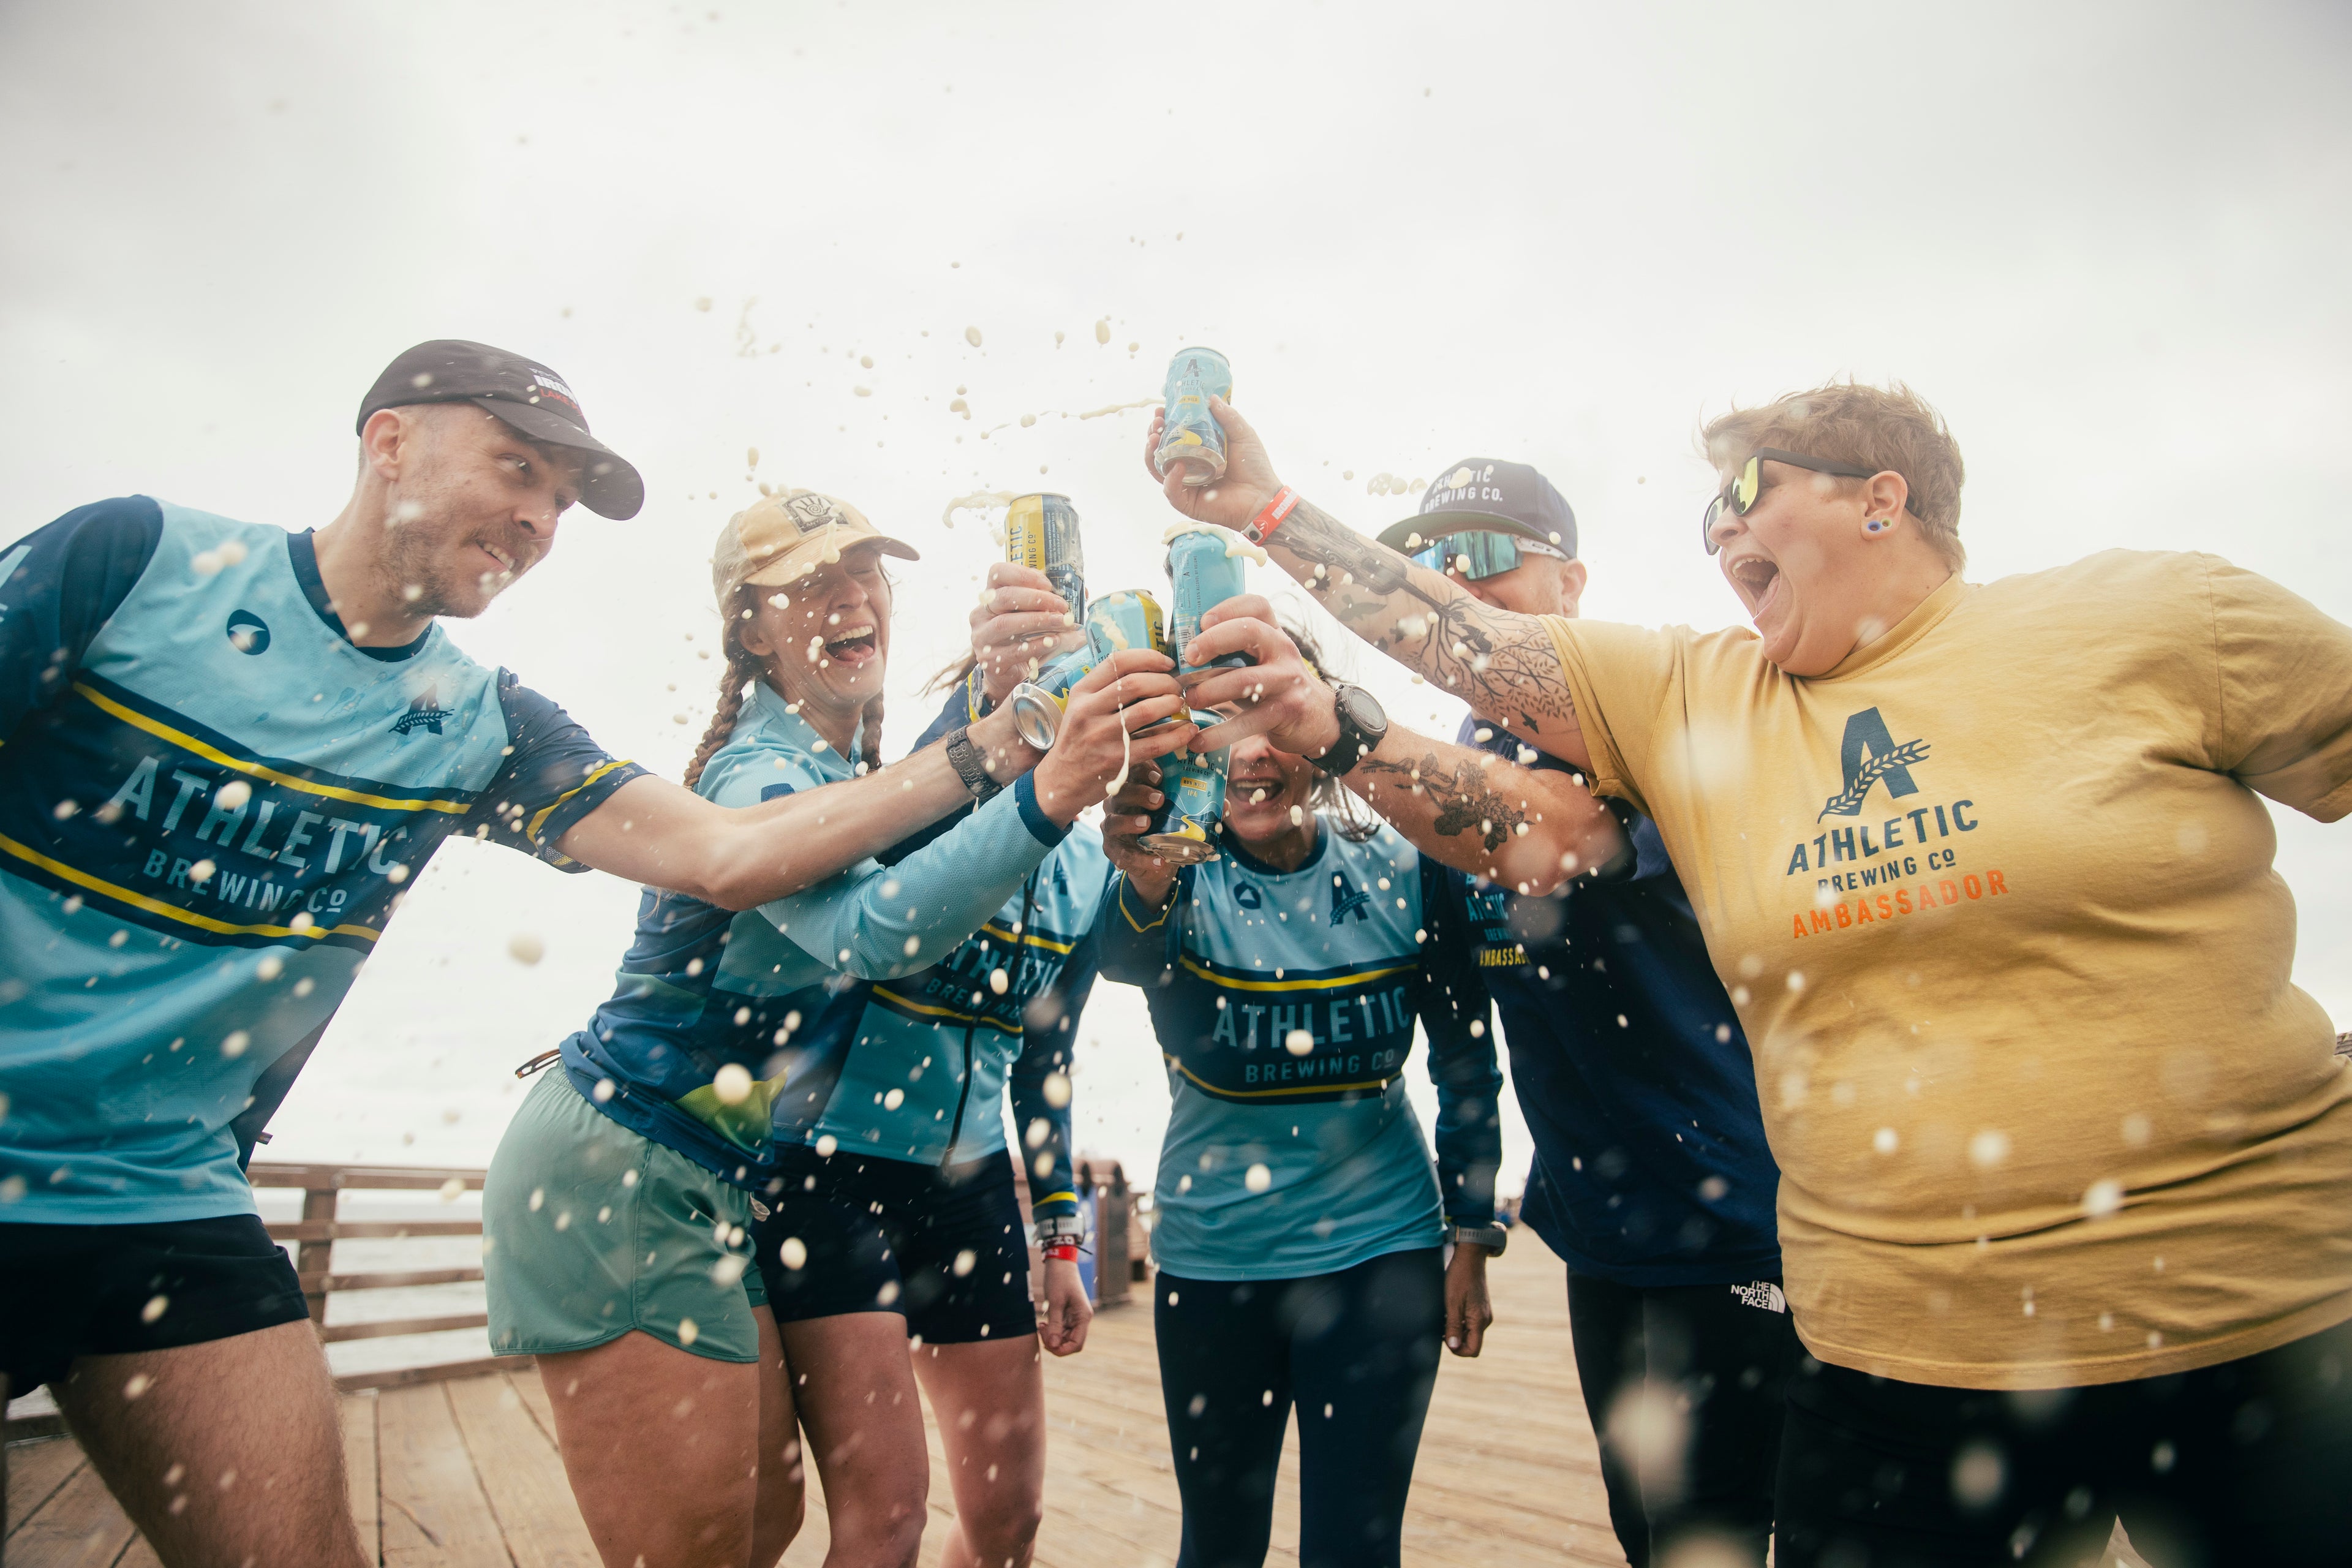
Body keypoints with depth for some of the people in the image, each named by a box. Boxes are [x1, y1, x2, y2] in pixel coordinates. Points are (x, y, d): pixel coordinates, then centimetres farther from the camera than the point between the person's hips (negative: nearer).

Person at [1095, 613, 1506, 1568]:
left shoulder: (1401, 868, -9)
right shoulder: (1184, 874, -12)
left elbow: (1465, 1058, 1)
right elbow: (1127, 957, -35)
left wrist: (1472, 1239, 2)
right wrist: (1145, 889, -57)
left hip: (1380, 1248, 0)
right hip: (1212, 1256, 1)